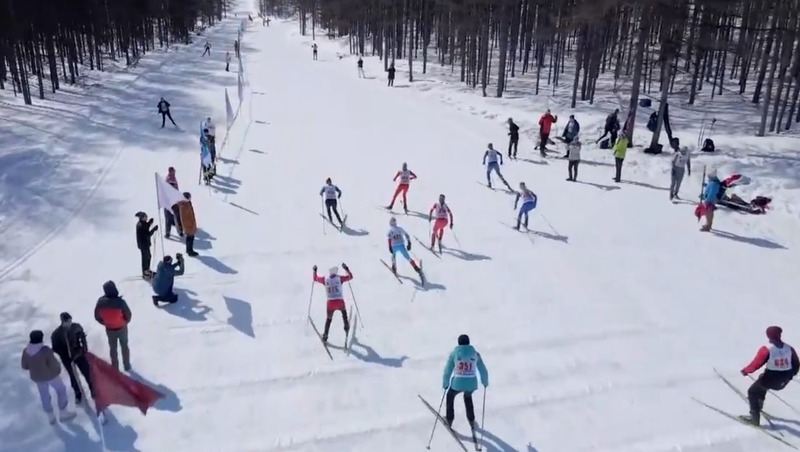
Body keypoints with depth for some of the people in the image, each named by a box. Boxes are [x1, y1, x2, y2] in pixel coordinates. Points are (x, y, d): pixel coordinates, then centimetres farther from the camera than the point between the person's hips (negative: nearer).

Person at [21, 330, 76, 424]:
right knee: (61, 389, 18)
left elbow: (24, 366, 0)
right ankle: (63, 413, 25)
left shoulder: (26, 351, -11)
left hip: (36, 377, 5)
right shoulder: (45, 350, -28)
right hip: (50, 375, -5)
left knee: (44, 395, 22)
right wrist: (58, 369, -2)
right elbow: (54, 364, -24)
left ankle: (51, 417, 36)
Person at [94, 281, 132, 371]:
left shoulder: (100, 302, -20)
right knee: (124, 346, 22)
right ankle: (127, 365, 36)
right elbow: (128, 315, -18)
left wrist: (105, 323, 11)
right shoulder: (120, 301, -30)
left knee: (113, 348, 21)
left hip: (109, 329, 2)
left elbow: (97, 316, -7)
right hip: (121, 328, -2)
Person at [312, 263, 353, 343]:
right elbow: (350, 277, 9)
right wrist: (346, 268, 13)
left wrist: (315, 271, 32)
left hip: (330, 303, 1)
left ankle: (325, 336, 13)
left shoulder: (325, 279, 6)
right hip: (340, 302, -1)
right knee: (344, 311, 33)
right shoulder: (339, 278, 1)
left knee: (329, 318, 20)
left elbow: (315, 279, 22)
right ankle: (346, 326, 29)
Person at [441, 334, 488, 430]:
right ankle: (471, 421, 40)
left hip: (457, 383, -2)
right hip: (472, 384, 2)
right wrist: (485, 382, 26)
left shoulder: (454, 353, -2)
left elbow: (447, 370, -1)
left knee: (450, 396, 30)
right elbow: (483, 371, 9)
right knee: (467, 396, 36)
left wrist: (445, 383, 12)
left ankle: (449, 421, 36)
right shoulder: (475, 353, 3)